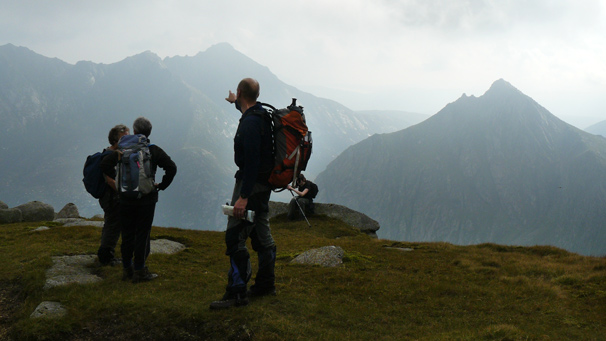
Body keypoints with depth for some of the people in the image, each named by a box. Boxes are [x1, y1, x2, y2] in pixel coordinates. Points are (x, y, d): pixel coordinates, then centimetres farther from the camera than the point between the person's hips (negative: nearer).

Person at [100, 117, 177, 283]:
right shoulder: (154, 151, -5)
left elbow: (105, 164, -2)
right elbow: (171, 168, -13)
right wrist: (162, 185, -3)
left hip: (126, 199, 3)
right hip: (147, 199, -2)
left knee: (127, 234, 11)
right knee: (142, 234, 3)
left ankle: (127, 269, 20)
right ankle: (139, 271, 5)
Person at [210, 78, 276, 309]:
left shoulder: (250, 124, -22)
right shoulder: (261, 112, 9)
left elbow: (251, 162, -28)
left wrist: (243, 197, -28)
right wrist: (235, 102, 57)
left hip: (251, 184, -10)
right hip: (264, 184, 10)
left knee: (235, 237, -9)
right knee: (261, 234, 17)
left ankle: (237, 293, -6)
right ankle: (266, 284, 28)